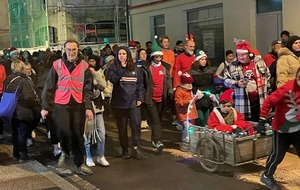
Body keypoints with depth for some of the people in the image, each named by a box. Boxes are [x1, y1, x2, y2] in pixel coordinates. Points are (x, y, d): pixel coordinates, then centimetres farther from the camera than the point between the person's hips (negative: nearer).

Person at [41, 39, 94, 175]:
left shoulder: (84, 66, 2)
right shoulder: (57, 65, 1)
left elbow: (88, 88, 2)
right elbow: (49, 87, 2)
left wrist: (88, 107, -6)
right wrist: (45, 106, 0)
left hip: (78, 105, 1)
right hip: (61, 104, -1)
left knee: (77, 134, 6)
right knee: (64, 130, -19)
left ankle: (79, 164, 18)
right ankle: (65, 151, 12)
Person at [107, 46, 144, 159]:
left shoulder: (134, 68, 10)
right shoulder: (113, 67, 4)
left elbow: (140, 84, 8)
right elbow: (112, 80, -15)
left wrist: (140, 98, 0)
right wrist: (122, 68, -17)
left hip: (133, 101, 1)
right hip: (119, 102, -1)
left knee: (136, 124, -11)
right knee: (122, 127, 5)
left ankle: (136, 147, 2)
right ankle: (124, 149, 16)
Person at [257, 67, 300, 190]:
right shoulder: (288, 88, -26)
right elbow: (268, 102, -22)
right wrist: (262, 121, -21)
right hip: (282, 128, -5)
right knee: (278, 154, 6)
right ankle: (267, 176, 29)